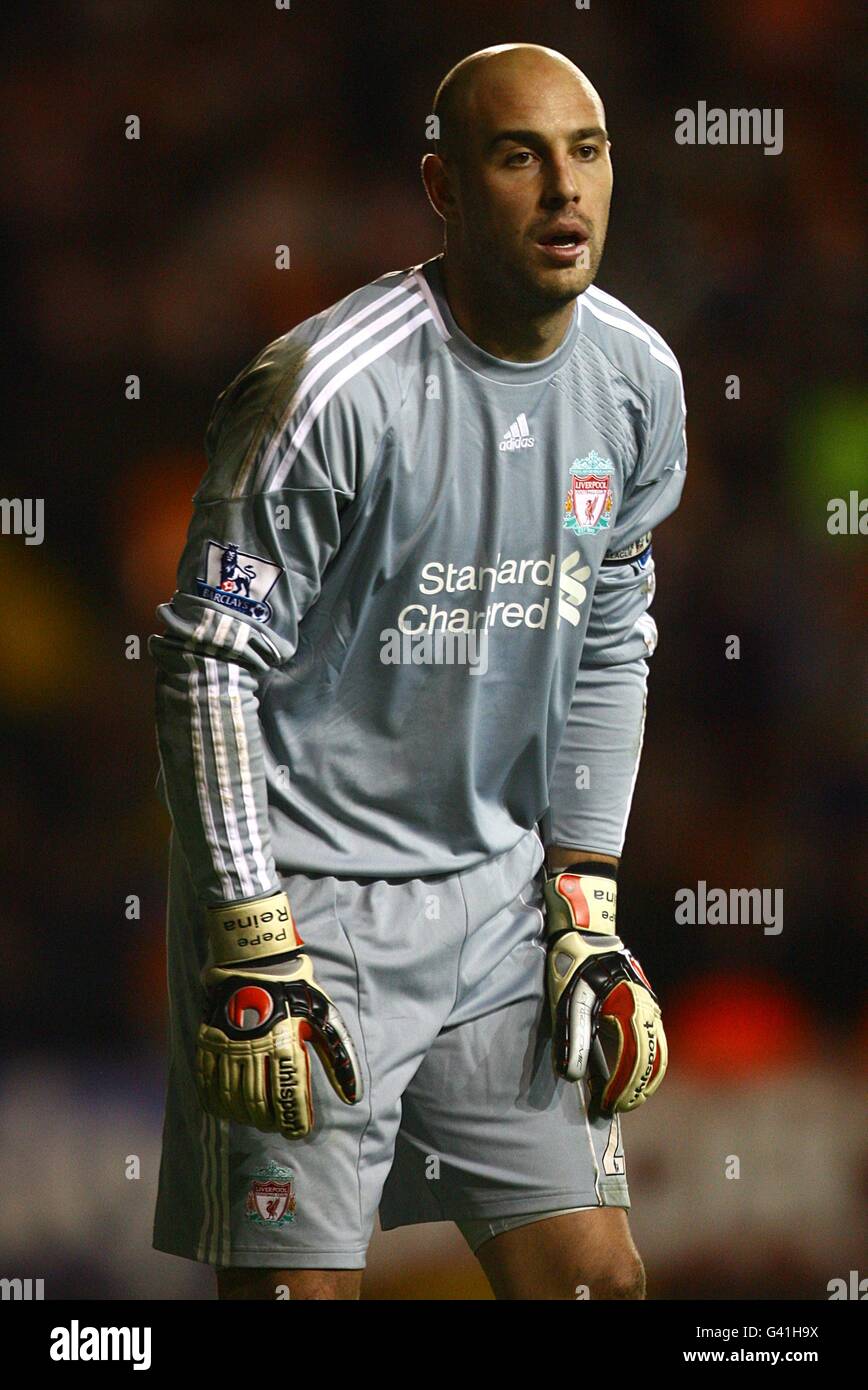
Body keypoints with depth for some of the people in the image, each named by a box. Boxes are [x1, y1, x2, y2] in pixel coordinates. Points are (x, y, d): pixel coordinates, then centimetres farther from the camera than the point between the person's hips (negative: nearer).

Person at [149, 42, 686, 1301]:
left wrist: (588, 915, 10)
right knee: (300, 1281, -8)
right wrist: (253, 956, -17)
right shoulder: (329, 391, -19)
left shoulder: (637, 380, 2)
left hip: (498, 888, 6)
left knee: (595, 1277, 4)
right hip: (308, 889, -6)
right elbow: (209, 669, -15)